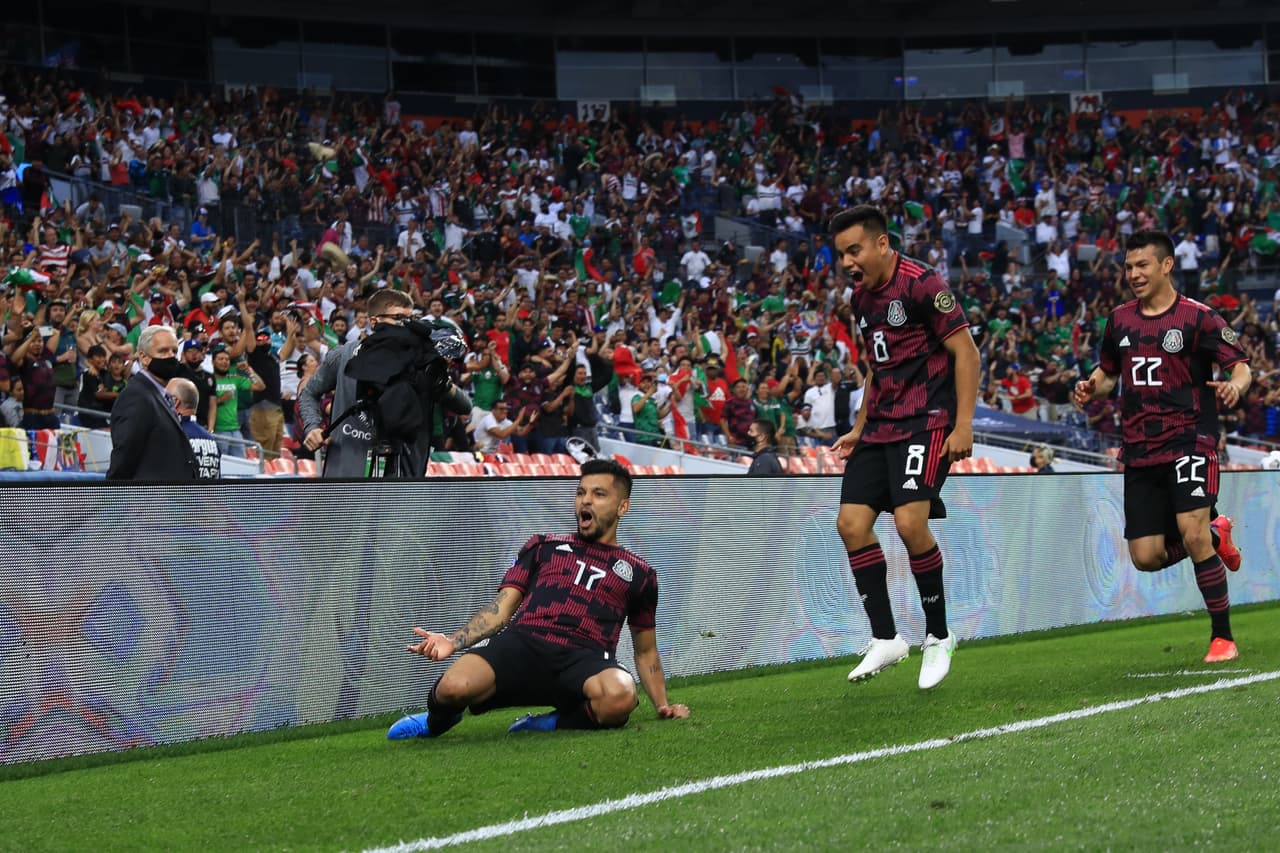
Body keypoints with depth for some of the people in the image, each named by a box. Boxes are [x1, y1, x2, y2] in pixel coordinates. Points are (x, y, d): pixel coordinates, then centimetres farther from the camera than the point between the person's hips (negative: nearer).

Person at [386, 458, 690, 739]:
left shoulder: (639, 574, 26)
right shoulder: (543, 547, 26)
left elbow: (646, 652, 31)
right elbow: (502, 608, 16)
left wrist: (663, 705, 16)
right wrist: (452, 641, -1)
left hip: (585, 657, 0)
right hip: (523, 643, 0)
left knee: (619, 697, -40)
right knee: (455, 686, -32)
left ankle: (553, 724, -7)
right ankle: (437, 719, 7)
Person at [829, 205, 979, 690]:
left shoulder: (921, 285, -12)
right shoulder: (861, 297, 14)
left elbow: (965, 353, -12)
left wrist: (963, 426, -17)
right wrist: (858, 428, 20)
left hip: (925, 421, -8)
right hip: (880, 425, 8)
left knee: (910, 520, -20)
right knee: (851, 522, -3)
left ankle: (938, 637, -3)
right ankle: (885, 639, 5)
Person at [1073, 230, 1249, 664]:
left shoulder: (1197, 317, -4)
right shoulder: (1121, 319, 12)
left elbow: (1241, 366, -6)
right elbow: (1108, 372, 24)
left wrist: (1234, 385, -29)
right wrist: (1091, 388, 2)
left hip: (1189, 441, -5)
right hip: (1140, 451, 5)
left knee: (1192, 533, -21)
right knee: (1146, 557, 0)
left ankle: (1223, 637, -7)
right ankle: (1216, 536, 31)